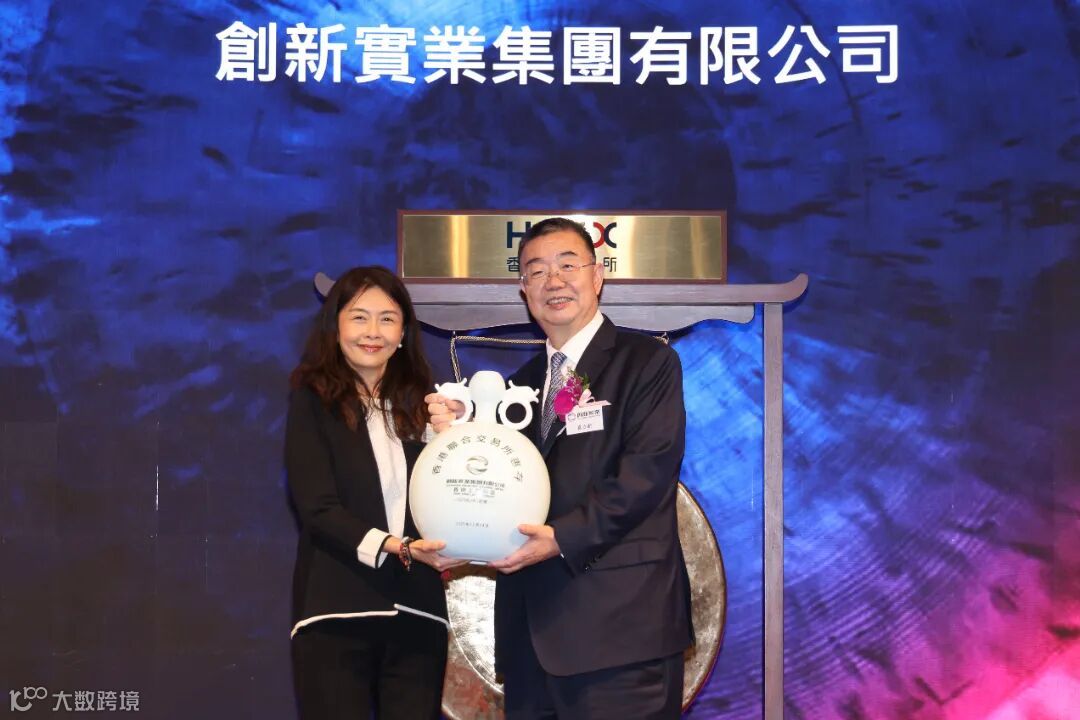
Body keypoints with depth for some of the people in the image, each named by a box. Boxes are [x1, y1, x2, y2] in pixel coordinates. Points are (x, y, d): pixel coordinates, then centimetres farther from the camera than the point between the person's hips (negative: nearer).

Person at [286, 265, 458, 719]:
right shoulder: (313, 400, 1)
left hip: (417, 612, 3)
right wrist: (396, 548, -21)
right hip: (336, 612, -3)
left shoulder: (419, 399, 12)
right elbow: (318, 509, -9)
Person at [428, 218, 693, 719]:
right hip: (533, 626, 6)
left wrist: (563, 538, -19)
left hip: (620, 620, -6)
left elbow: (648, 471, -12)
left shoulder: (648, 362, -1)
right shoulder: (521, 385, 18)